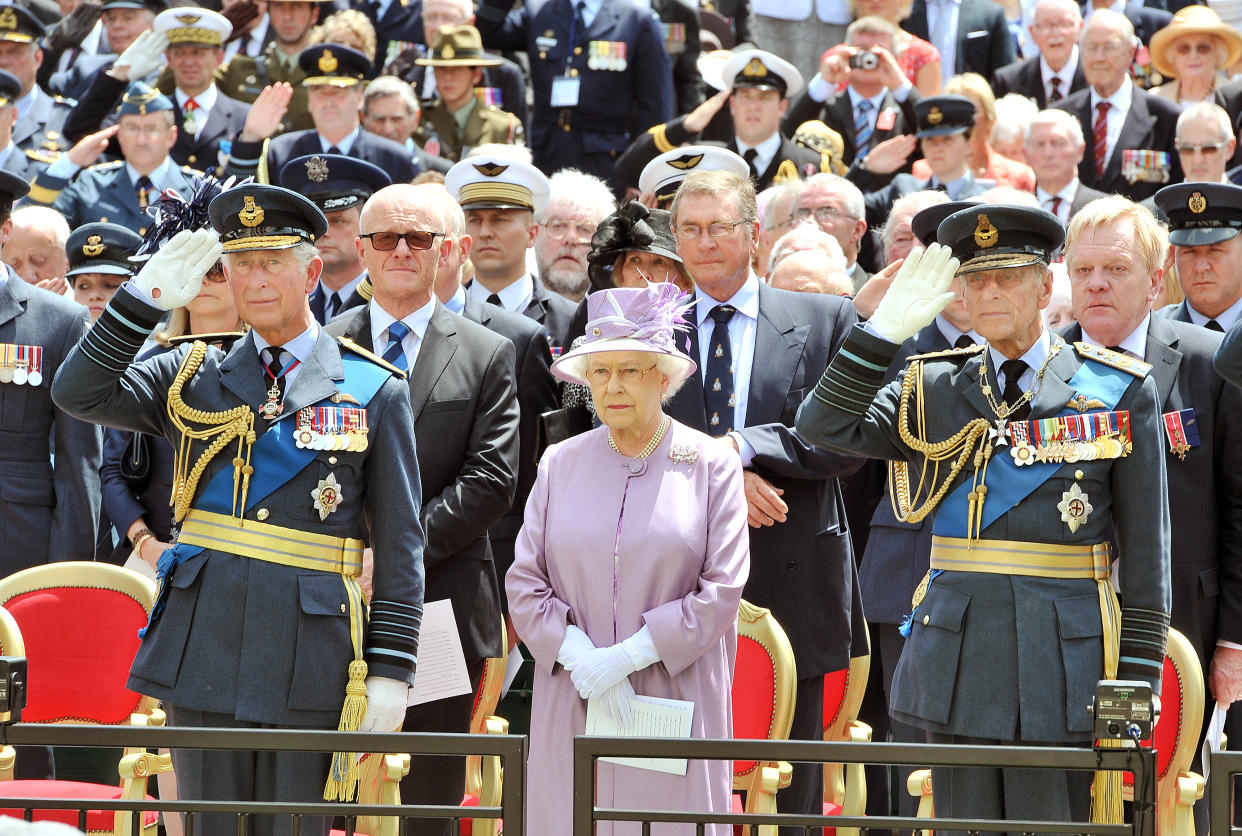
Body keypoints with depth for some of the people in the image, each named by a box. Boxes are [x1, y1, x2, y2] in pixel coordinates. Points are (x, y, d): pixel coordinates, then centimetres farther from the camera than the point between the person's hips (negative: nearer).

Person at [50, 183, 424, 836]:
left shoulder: (375, 392, 4)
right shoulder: (193, 376, 11)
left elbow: (399, 544, 2)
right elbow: (79, 395, -1)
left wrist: (390, 668, -4)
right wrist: (145, 298, -9)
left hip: (310, 665, -2)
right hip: (204, 654, 2)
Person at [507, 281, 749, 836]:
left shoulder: (711, 467, 3)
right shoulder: (561, 465, 10)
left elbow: (722, 590, -4)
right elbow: (525, 583, 6)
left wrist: (627, 656, -12)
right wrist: (581, 660, -10)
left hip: (674, 702, -2)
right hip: (573, 703, 2)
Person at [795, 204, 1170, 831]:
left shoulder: (1119, 391, 2)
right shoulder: (935, 391, 10)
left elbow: (1145, 546, 2)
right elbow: (824, 426, -2)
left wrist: (1136, 678, -3)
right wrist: (887, 327, -10)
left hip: (1063, 657, -3)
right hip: (957, 652, 3)